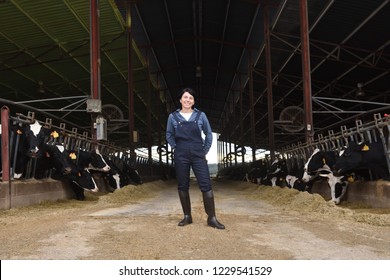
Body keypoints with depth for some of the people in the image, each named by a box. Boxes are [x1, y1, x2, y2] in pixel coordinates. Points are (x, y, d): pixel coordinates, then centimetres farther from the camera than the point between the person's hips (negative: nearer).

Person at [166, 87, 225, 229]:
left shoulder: (201, 115, 2)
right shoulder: (173, 116, 2)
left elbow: (209, 134, 10)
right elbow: (169, 135, 14)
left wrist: (205, 151, 5)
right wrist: (176, 148, 6)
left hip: (198, 155, 0)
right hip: (181, 157, 1)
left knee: (206, 185, -6)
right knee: (183, 186, 5)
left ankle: (212, 218, -2)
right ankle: (187, 216, 17)